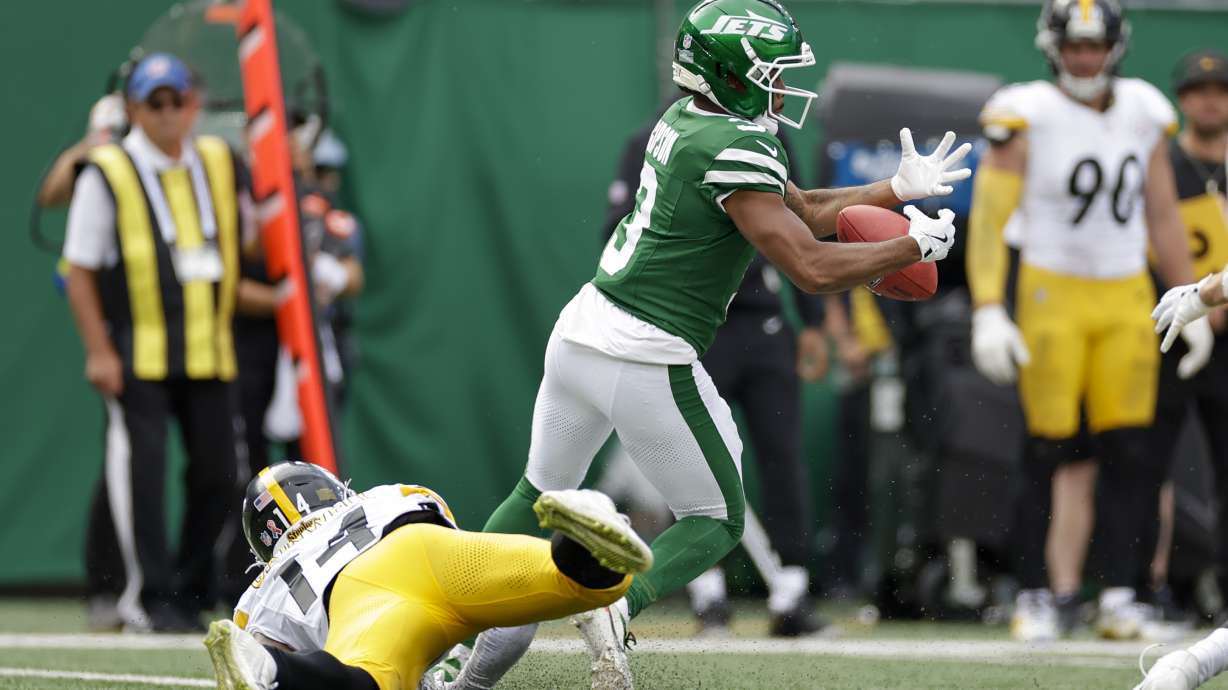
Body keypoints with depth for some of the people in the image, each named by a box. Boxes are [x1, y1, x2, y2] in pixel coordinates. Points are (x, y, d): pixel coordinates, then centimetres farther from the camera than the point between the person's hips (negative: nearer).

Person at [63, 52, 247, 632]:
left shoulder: (220, 164, 10)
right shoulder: (107, 174, -5)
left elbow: (245, 238, 26)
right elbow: (79, 269, -4)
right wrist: (98, 351, -9)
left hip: (207, 348, 5)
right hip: (136, 350, -5)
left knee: (217, 471, 4)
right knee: (140, 469, -9)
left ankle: (189, 592, 17)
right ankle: (148, 598, -4)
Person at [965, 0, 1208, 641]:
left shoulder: (1142, 115, 8)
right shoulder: (1028, 118, -7)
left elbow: (1163, 219, 16)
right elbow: (988, 219, -11)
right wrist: (988, 311, -19)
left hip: (1126, 299, 4)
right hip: (1052, 294, -4)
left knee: (1126, 453, -1)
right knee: (1052, 454, -5)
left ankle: (1120, 596, 5)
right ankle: (1039, 595, 2)